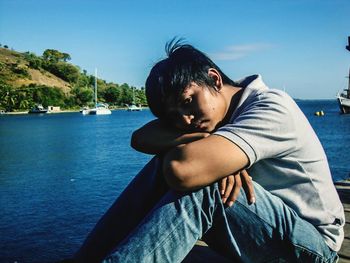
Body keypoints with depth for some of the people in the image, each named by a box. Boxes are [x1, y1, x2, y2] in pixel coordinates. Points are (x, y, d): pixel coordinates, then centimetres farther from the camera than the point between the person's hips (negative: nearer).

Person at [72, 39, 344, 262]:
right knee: (162, 166, -13)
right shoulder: (218, 114, 1)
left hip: (312, 240, -6)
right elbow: (140, 138, -12)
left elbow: (183, 169, -38)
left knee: (198, 185, -32)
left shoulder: (272, 107, -23)